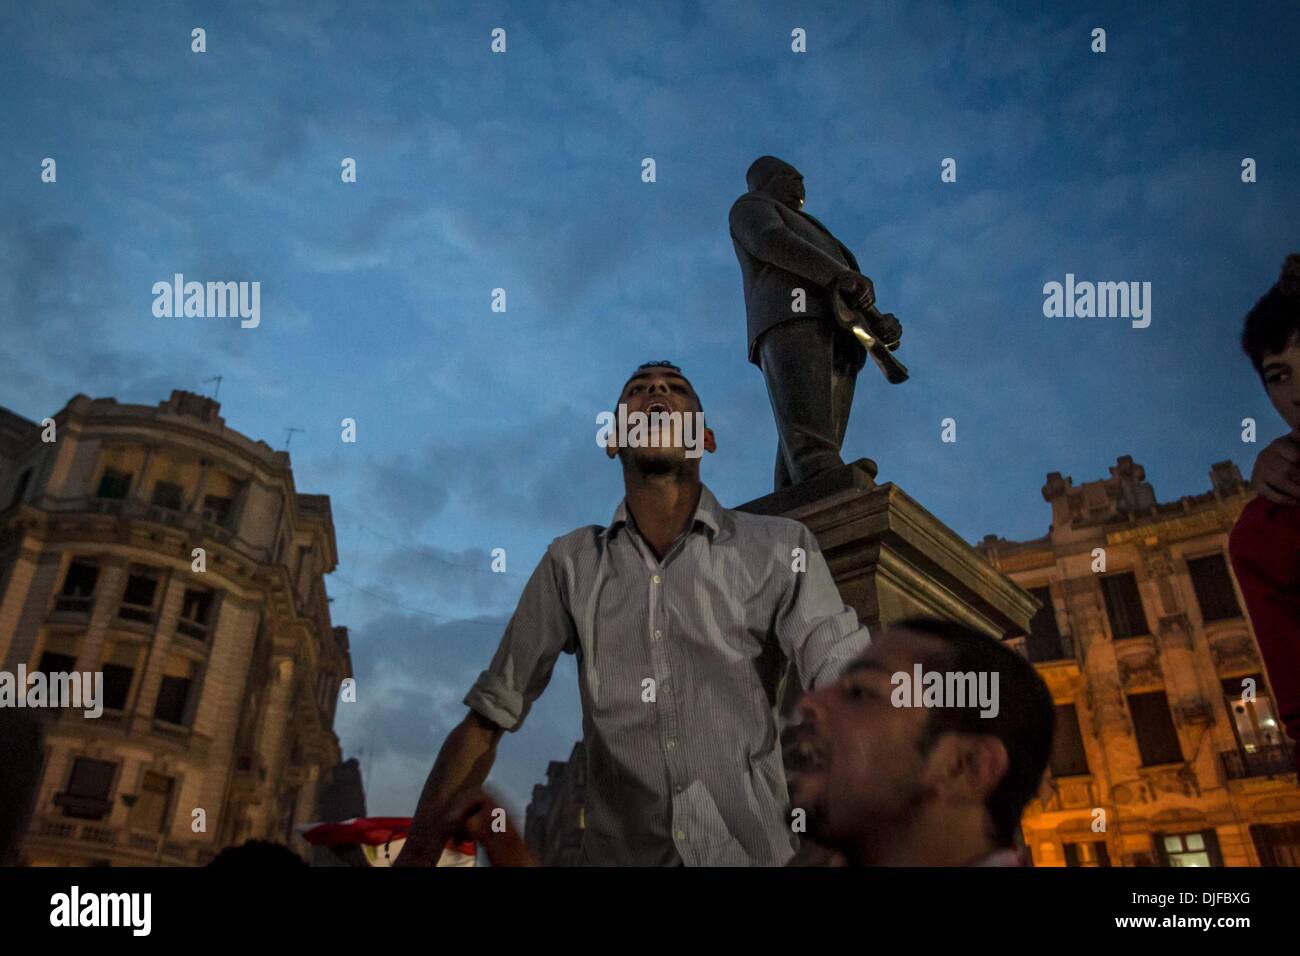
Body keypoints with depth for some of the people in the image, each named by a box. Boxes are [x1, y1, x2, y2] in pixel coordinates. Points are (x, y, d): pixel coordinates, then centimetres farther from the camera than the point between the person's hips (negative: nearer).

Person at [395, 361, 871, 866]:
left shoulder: (778, 548, -4)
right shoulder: (572, 563, 2)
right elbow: (488, 716, 1)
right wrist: (417, 852, -10)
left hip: (757, 851, -3)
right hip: (621, 853, 3)